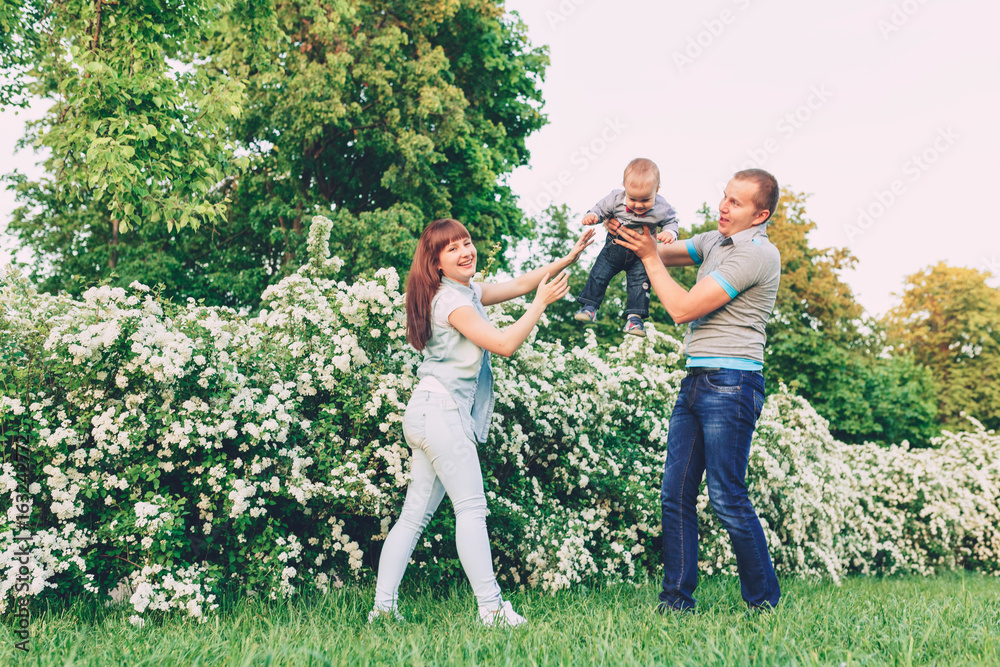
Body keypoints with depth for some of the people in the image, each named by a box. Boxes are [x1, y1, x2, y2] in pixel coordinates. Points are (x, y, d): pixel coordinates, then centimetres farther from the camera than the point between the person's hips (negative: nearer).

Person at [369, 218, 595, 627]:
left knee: (415, 514, 6)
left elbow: (518, 284, 19)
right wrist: (542, 303, -7)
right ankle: (491, 608, -8)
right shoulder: (452, 301, -10)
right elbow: (505, 344, -15)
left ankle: (383, 606, 6)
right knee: (472, 508, -8)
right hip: (440, 410, -10)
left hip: (430, 414, 10)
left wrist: (568, 259, 13)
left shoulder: (466, 291, 18)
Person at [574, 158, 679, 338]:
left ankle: (635, 317, 2)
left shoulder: (662, 208, -20)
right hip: (614, 248, 1)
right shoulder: (616, 199, -20)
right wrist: (592, 216, -25)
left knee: (640, 283, -5)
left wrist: (669, 233, -24)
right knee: (599, 275, 1)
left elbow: (671, 221, -2)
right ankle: (590, 307, 14)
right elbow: (602, 208, -4)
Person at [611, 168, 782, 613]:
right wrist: (631, 234, 1)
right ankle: (677, 599, 10)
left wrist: (649, 257, -7)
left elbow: (683, 309, -14)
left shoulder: (757, 254, -11)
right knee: (675, 494, 4)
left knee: (727, 497, -6)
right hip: (696, 380, 9)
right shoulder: (715, 242, 17)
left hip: (732, 384, -8)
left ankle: (764, 601, 9)